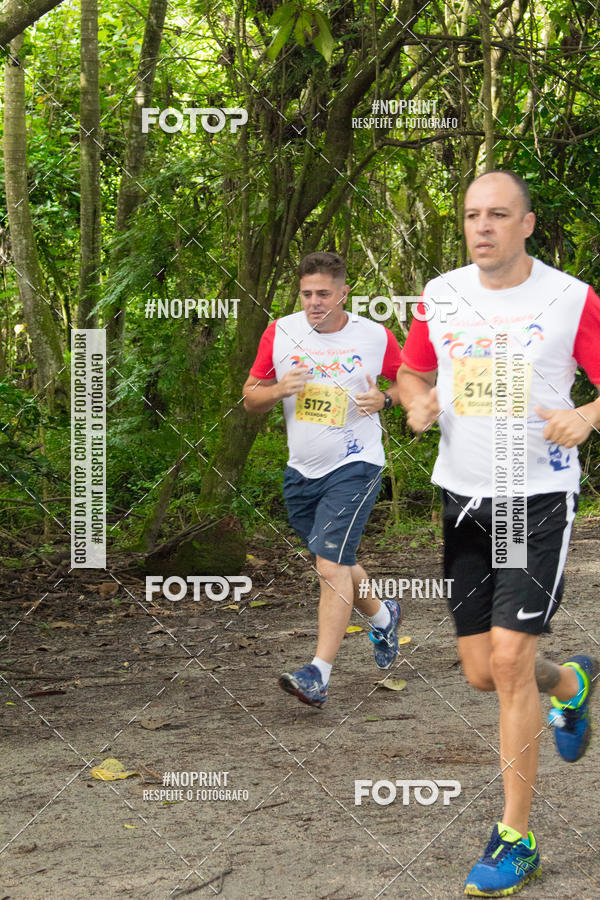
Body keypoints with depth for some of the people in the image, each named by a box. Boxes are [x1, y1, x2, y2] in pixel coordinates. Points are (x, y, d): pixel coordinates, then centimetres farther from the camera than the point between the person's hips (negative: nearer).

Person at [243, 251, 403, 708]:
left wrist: (383, 399, -12)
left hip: (355, 466, -5)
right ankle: (383, 616, 48)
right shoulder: (280, 333, 0)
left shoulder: (375, 337, -6)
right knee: (335, 562, 19)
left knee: (332, 565, -18)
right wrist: (281, 389, -16)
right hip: (302, 469, 5)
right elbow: (251, 396, 6)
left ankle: (319, 674, -19)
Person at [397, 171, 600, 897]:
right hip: (464, 497, 5)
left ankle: (515, 841, 0)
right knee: (481, 672, 8)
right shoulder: (441, 296, 4)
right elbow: (412, 372, 18)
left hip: (539, 497, -5)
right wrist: (417, 402, -4)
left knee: (510, 659, -13)